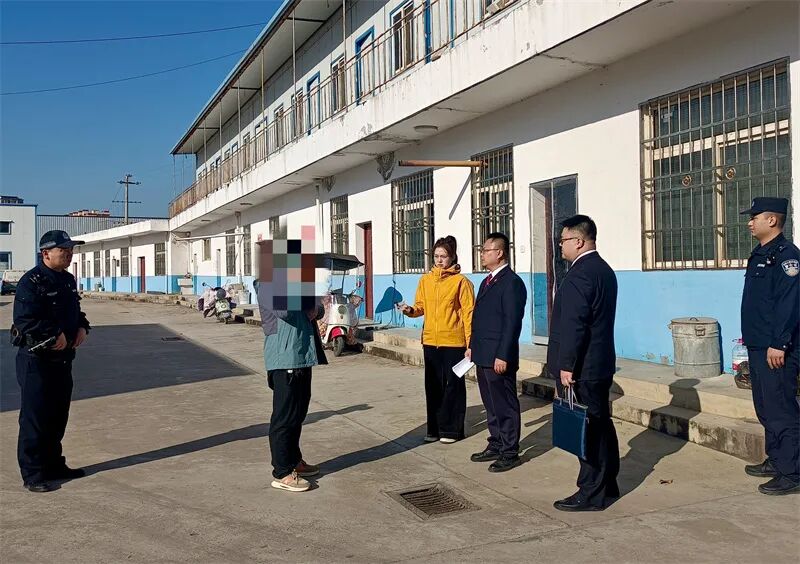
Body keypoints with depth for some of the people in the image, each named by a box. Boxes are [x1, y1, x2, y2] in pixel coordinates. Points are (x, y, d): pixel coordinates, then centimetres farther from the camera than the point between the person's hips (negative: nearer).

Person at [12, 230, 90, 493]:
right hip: (37, 360, -9)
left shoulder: (68, 280, 12)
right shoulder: (31, 282, -15)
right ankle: (32, 474, 10)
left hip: (63, 359, 9)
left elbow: (75, 311, 22)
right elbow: (25, 320, -24)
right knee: (35, 419, 0)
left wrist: (82, 328, 3)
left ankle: (54, 465, 30)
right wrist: (55, 336, -21)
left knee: (58, 416, 17)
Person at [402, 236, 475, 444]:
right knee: (433, 385, 10)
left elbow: (468, 313, -6)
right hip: (431, 341, 4)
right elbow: (421, 306, 13)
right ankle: (434, 428, 21)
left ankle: (451, 429, 15)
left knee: (453, 385, 4)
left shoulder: (461, 281, -5)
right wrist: (411, 310, -10)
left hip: (453, 342, -4)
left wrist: (470, 343, -10)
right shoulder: (426, 280, 8)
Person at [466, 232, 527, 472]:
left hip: (498, 357, -9)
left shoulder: (511, 282, -14)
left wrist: (502, 356, -21)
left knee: (505, 406, 2)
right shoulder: (487, 281, 15)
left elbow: (512, 322, -18)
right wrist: (472, 346, 16)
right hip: (483, 356, 9)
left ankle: (510, 453, 12)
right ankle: (496, 446, 28)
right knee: (491, 405, 17)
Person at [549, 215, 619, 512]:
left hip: (581, 368, -10)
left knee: (587, 429, -2)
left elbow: (574, 325, -23)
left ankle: (591, 493, 7)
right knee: (601, 425, 17)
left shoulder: (579, 274, -19)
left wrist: (566, 366, -19)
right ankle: (607, 483, 29)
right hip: (601, 363, 10)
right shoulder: (604, 270, 13)